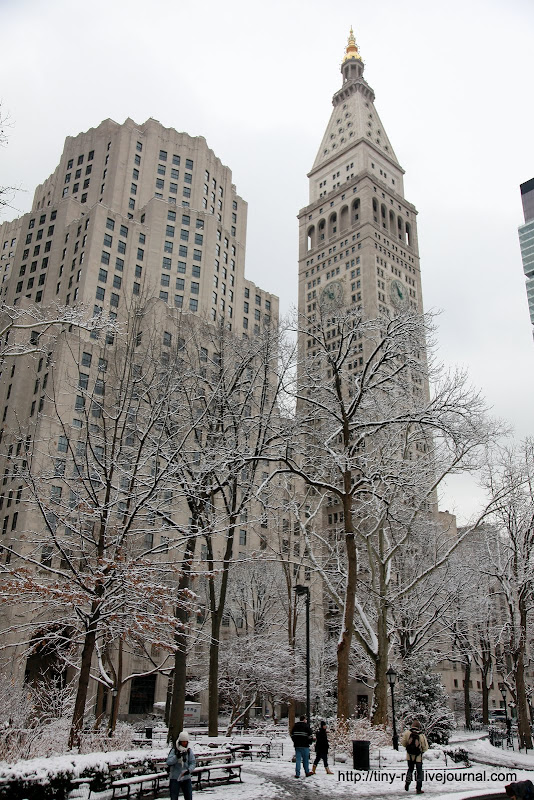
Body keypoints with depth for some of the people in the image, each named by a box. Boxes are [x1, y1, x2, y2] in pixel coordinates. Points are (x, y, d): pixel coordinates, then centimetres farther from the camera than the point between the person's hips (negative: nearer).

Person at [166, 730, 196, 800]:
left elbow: (193, 763, -2)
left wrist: (189, 770, -21)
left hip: (186, 778, 3)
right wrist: (177, 756, -30)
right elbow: (168, 762, -15)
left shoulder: (189, 751, 0)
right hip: (174, 778, -2)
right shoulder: (174, 750, -8)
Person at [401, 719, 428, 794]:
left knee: (410, 769, 23)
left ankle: (407, 783, 11)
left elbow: (403, 743, -4)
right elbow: (425, 747, -8)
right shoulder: (422, 736, -17)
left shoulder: (407, 733, -13)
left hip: (409, 756, 2)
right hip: (418, 757, -2)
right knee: (419, 772, 11)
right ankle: (419, 789, 11)